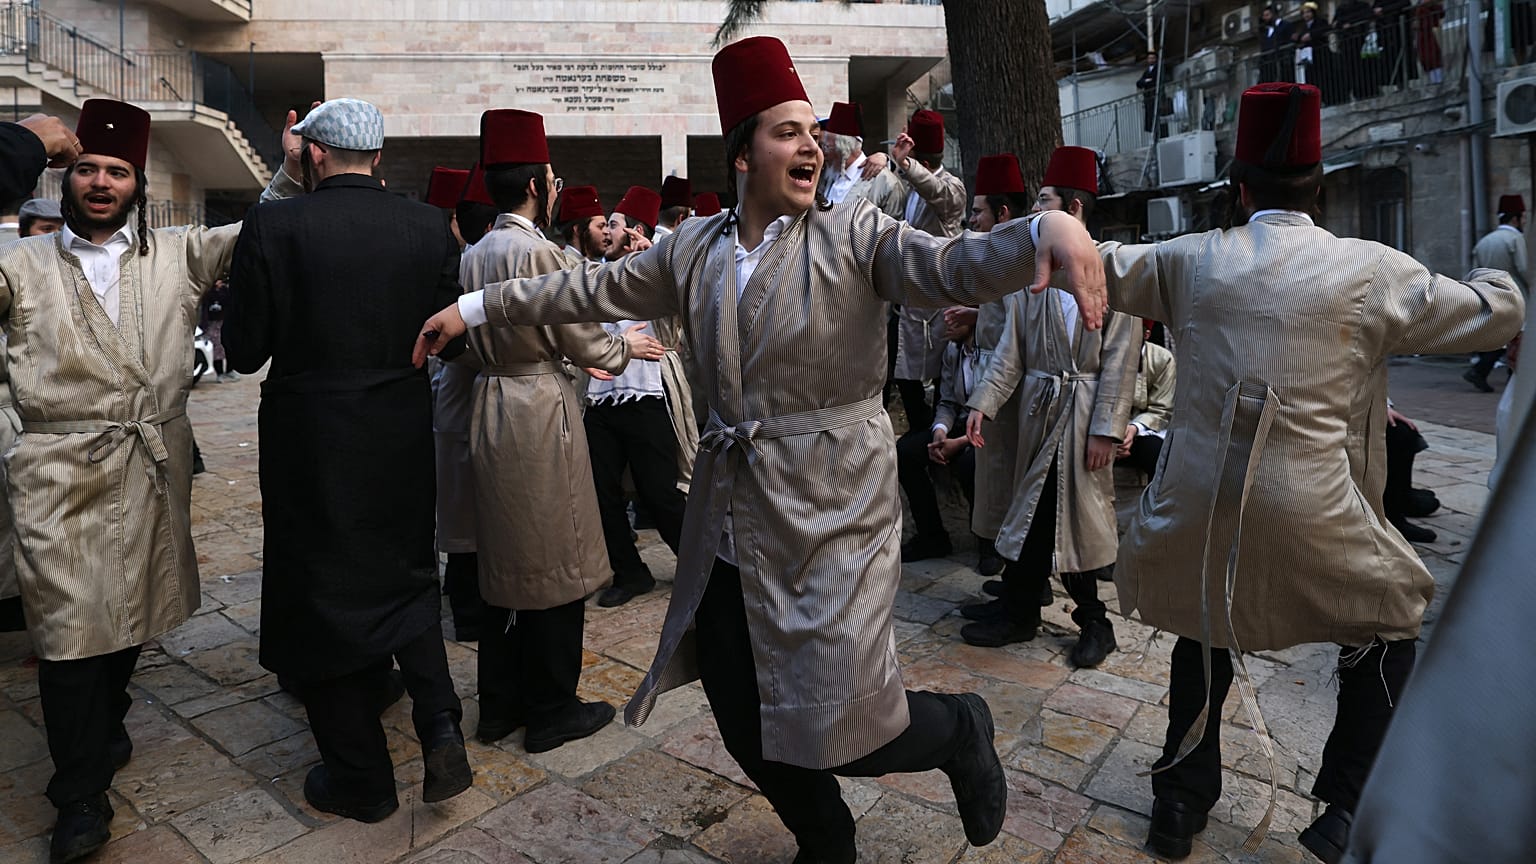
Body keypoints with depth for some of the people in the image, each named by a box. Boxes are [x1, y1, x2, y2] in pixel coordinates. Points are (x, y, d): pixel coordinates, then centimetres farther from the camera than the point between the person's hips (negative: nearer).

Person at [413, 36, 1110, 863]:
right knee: (747, 731, 13)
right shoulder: (695, 246, 7)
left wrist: (1046, 232, -40)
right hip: (730, 526, 5)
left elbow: (955, 266, -19)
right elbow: (597, 288, 14)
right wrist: (476, 307, 16)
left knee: (841, 732, -4)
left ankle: (959, 728, 31)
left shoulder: (854, 233, -5)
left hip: (830, 515, -4)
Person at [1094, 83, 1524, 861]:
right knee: (1386, 629, 23)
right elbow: (1495, 314, 11)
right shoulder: (1371, 270, -3)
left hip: (1196, 505, 3)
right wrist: (1496, 282, 31)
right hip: (1309, 515, -2)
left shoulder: (1190, 259, -1)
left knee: (1206, 625, 26)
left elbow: (1107, 272, 9)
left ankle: (1182, 797, 35)